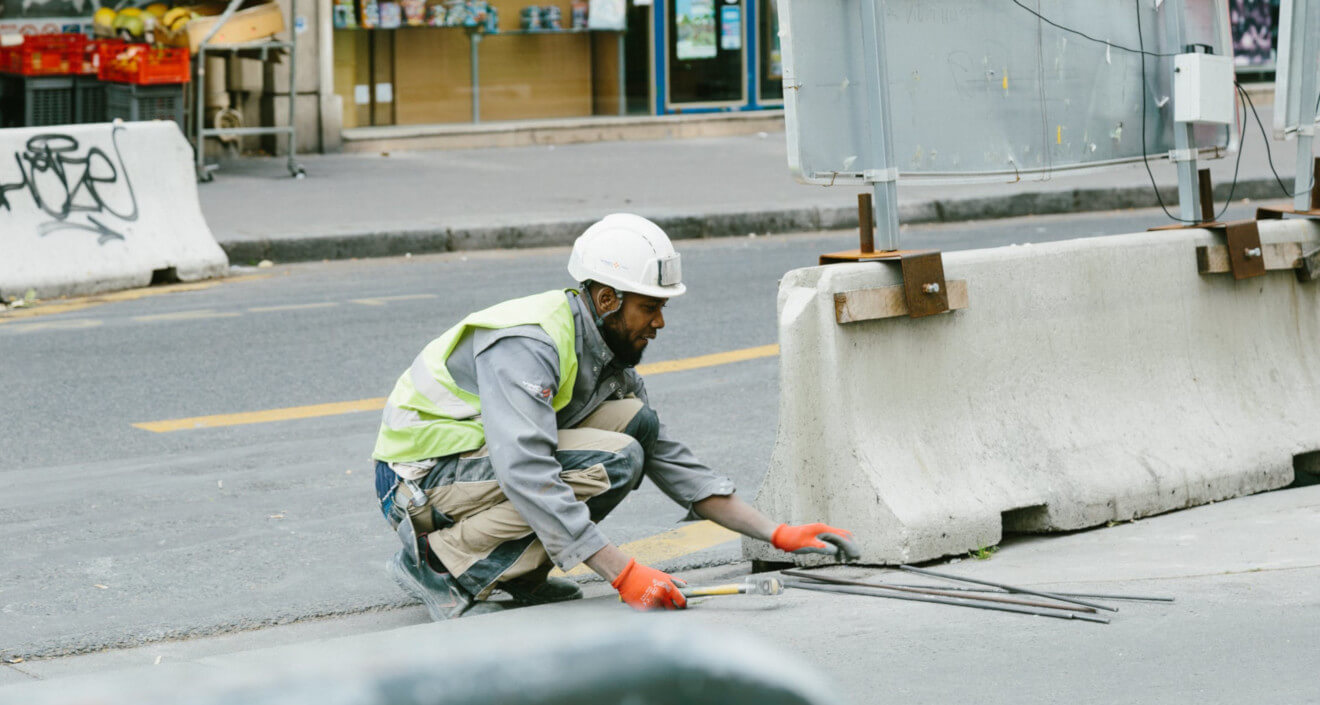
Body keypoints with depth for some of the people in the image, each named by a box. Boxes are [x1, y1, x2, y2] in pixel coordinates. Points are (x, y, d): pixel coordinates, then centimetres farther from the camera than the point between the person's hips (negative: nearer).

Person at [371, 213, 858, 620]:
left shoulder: (606, 354, 5)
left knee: (635, 422, -5)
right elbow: (526, 475, -36)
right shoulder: (527, 345, -25)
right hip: (419, 479, -9)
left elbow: (671, 462, 9)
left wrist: (778, 535, 1)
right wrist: (624, 574, -39)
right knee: (612, 463, -25)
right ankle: (439, 562, -16)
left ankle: (519, 574, -1)